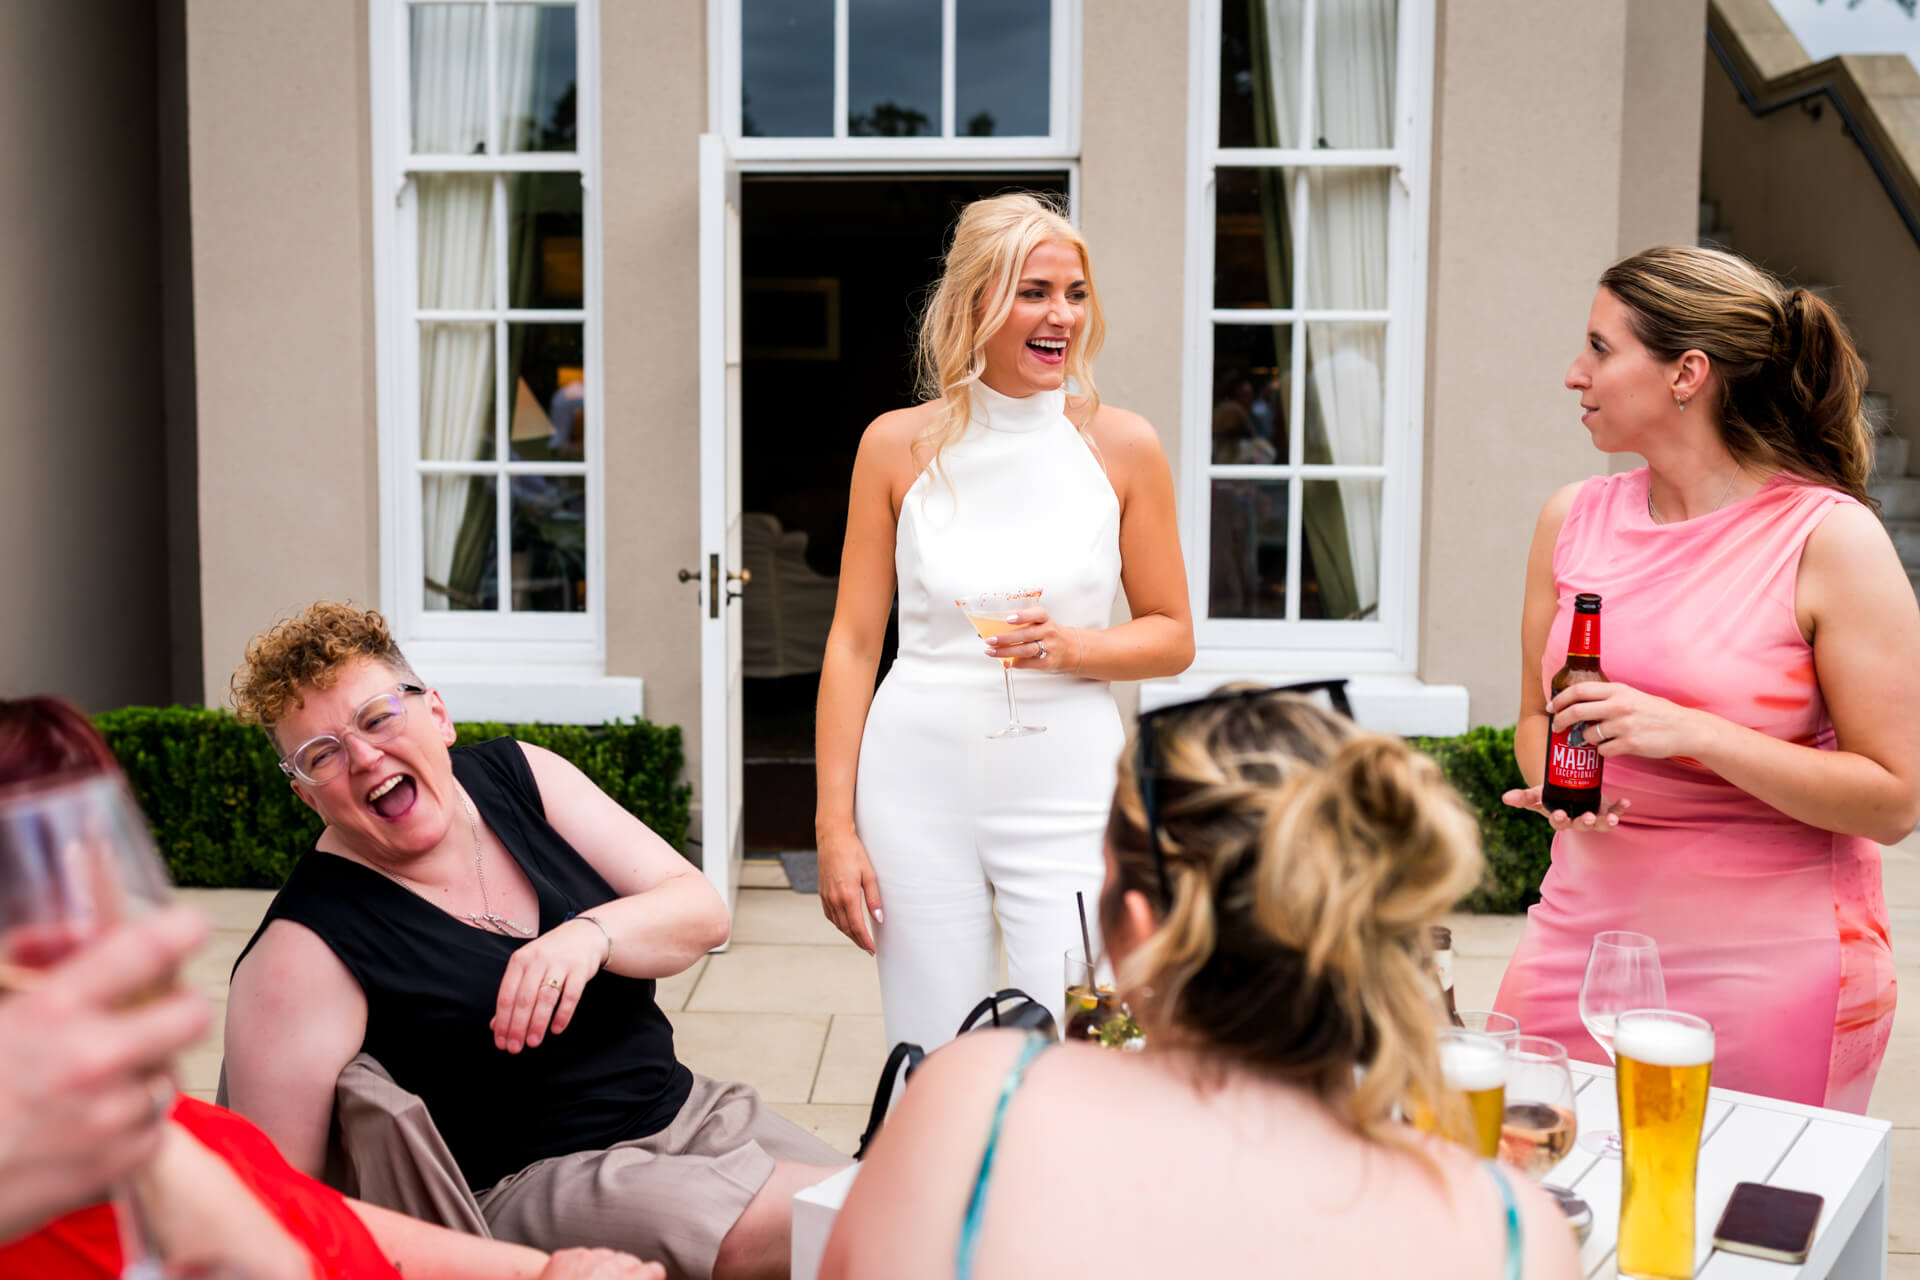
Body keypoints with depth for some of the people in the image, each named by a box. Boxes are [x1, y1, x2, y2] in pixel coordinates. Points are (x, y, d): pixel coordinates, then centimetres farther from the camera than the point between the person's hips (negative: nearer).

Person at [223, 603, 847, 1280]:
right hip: (520, 1189, -6)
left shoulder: (519, 774, 3)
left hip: (686, 1107, 6)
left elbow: (702, 909, 0)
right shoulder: (305, 953, -14)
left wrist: (589, 934, -20)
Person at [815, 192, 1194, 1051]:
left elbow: (1172, 638, 8)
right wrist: (835, 825, -1)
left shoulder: (1122, 446, 2)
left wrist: (1074, 646, -13)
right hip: (918, 786, 0)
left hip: (1067, 794, 0)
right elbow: (853, 642, 4)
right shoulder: (898, 445, 2)